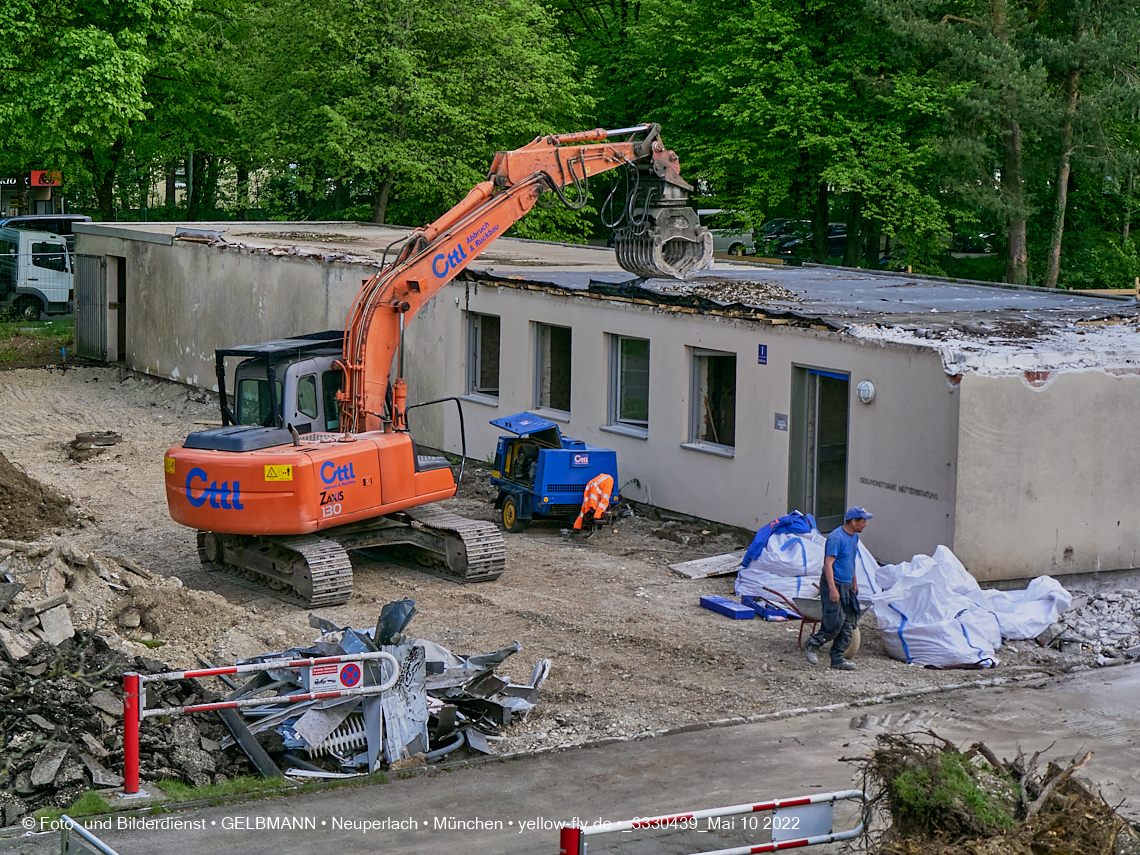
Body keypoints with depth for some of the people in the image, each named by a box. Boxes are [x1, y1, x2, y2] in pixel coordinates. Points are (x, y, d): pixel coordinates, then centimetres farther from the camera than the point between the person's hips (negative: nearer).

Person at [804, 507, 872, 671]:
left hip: (847, 586, 9)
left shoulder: (854, 537, 12)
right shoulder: (836, 537, -17)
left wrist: (854, 582, 27)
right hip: (834, 584, -9)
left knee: (848, 624, 5)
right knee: (835, 623, -11)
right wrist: (832, 588, -27)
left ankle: (838, 658, 9)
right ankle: (811, 645, 9)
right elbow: (828, 563, -21)